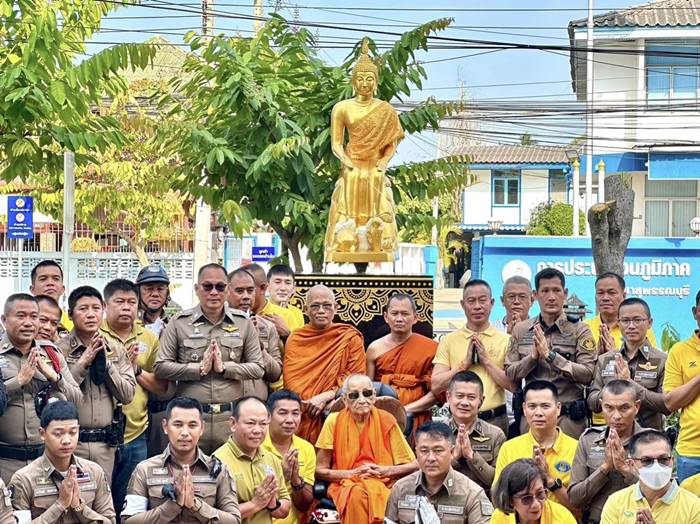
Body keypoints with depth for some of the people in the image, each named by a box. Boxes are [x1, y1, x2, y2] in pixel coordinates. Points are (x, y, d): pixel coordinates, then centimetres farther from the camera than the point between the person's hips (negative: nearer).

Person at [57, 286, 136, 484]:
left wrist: (106, 362, -6)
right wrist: (83, 362, -14)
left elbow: (127, 395, 2)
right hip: (71, 442, -3)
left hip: (106, 444, 4)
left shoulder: (116, 350, 9)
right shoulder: (60, 350, -3)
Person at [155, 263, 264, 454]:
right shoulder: (180, 322, 4)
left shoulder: (243, 323, 8)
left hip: (231, 417, 1)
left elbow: (258, 368, 6)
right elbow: (161, 367, 0)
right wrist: (199, 368, -9)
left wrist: (224, 367, -8)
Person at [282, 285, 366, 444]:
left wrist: (325, 396, -11)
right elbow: (290, 379, 5)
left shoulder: (350, 338, 8)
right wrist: (309, 404, -11)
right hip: (300, 416, 1)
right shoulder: (294, 339, 12)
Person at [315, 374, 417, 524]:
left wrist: (385, 471, -9)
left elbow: (414, 465, 7)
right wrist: (354, 473, -10)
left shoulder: (386, 420, 1)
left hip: (382, 484, 0)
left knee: (376, 493, -36)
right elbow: (320, 470, 2)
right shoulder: (334, 421, 0)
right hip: (345, 484, 0)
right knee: (357, 494, -36)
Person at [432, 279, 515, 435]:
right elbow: (436, 386, 0)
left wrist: (486, 360, -9)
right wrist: (465, 363, -7)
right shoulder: (449, 341, 8)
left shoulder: (505, 340, 5)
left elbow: (514, 385, -4)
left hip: (495, 421, -1)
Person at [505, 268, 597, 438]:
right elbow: (510, 374, 6)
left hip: (568, 418, -2)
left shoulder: (579, 330, 0)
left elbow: (587, 374, -11)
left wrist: (551, 355, -18)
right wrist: (533, 357, -12)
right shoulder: (520, 329, 10)